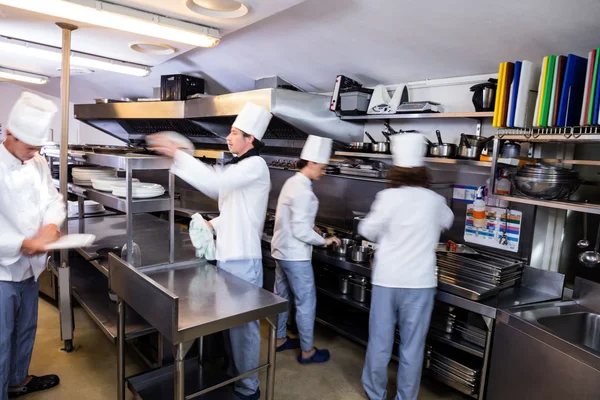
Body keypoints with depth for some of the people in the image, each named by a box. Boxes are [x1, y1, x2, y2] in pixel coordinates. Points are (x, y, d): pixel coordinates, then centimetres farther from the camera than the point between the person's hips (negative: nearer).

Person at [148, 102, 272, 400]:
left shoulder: (255, 165, -15)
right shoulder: (235, 168, 14)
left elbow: (215, 183, -28)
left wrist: (177, 155, -26)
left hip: (243, 260, -9)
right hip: (226, 257, 9)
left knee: (244, 324, 4)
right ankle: (233, 373, 39)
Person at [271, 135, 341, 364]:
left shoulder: (292, 182, 7)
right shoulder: (302, 190, -23)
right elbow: (300, 231, -23)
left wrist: (309, 226, 16)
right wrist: (324, 241, -12)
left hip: (282, 251, 10)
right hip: (295, 255, -10)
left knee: (281, 297, 19)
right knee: (306, 302, 3)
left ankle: (279, 339, 35)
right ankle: (307, 351, 17)